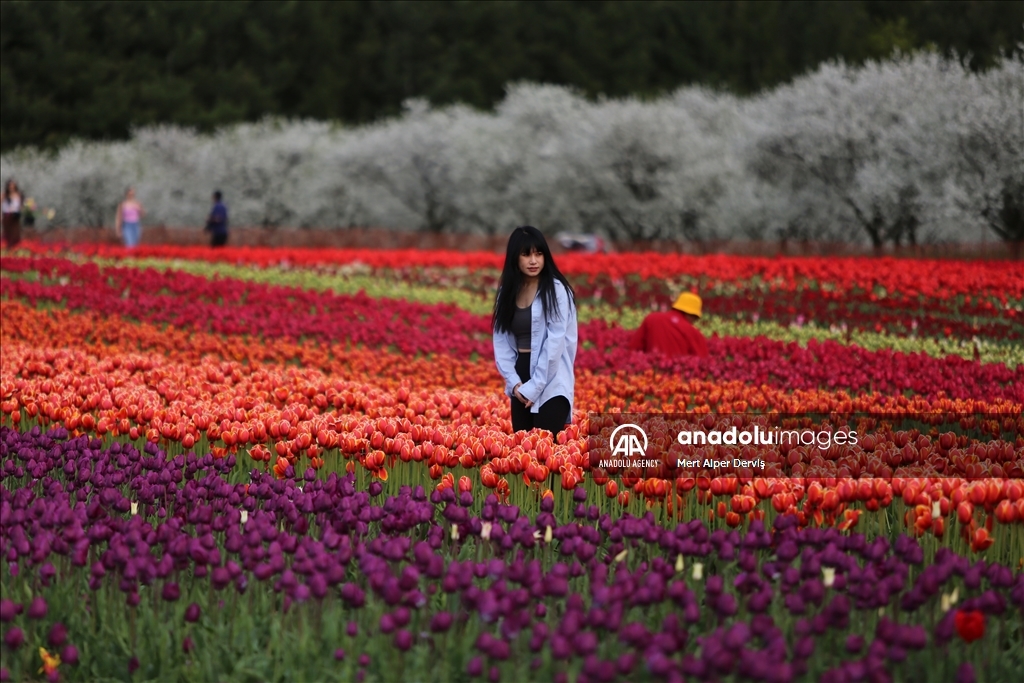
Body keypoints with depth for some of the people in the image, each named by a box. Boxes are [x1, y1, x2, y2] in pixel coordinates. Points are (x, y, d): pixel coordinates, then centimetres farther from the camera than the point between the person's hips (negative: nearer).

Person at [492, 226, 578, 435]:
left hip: (550, 385, -5)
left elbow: (555, 342, -12)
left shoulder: (556, 290, -6)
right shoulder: (507, 292, 9)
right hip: (521, 385, 5)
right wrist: (513, 382, -6)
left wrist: (534, 386, -14)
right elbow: (501, 341, 7)